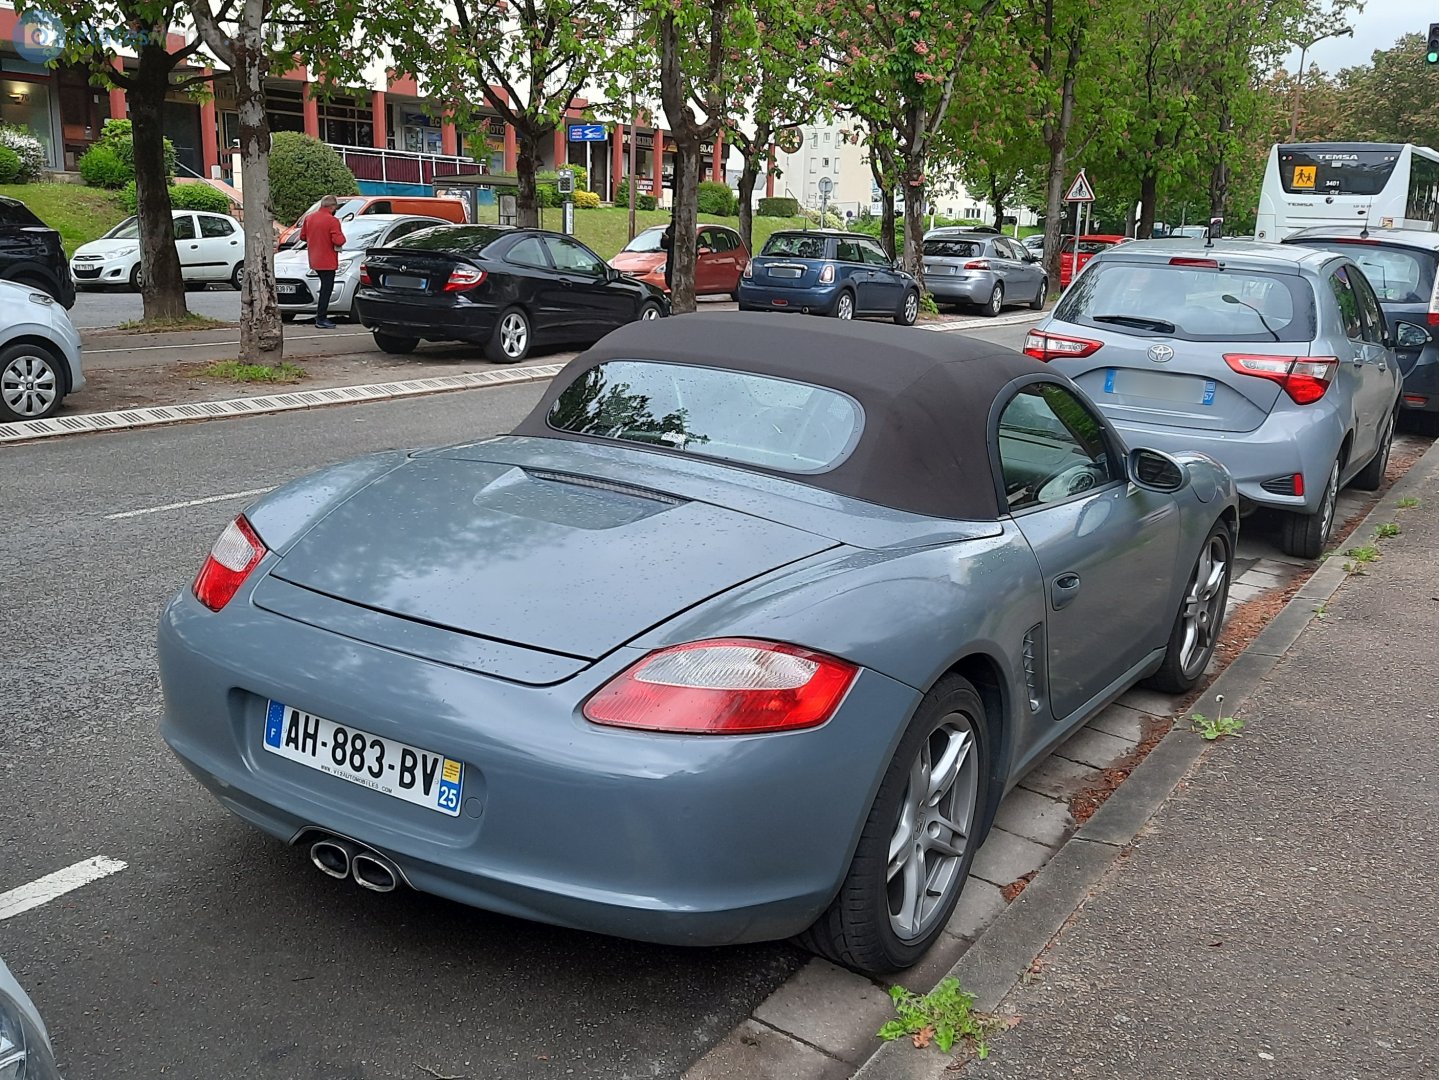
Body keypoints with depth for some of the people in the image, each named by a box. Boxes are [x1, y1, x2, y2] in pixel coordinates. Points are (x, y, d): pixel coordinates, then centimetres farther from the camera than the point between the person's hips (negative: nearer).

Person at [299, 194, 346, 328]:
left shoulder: (309, 218, 6)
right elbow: (339, 241, -23)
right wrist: (341, 235, -2)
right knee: (326, 289, -2)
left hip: (314, 260, 8)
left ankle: (321, 317, 23)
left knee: (325, 288, 21)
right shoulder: (332, 220, -16)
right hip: (327, 262, -7)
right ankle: (321, 320, -3)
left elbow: (302, 236, 13)